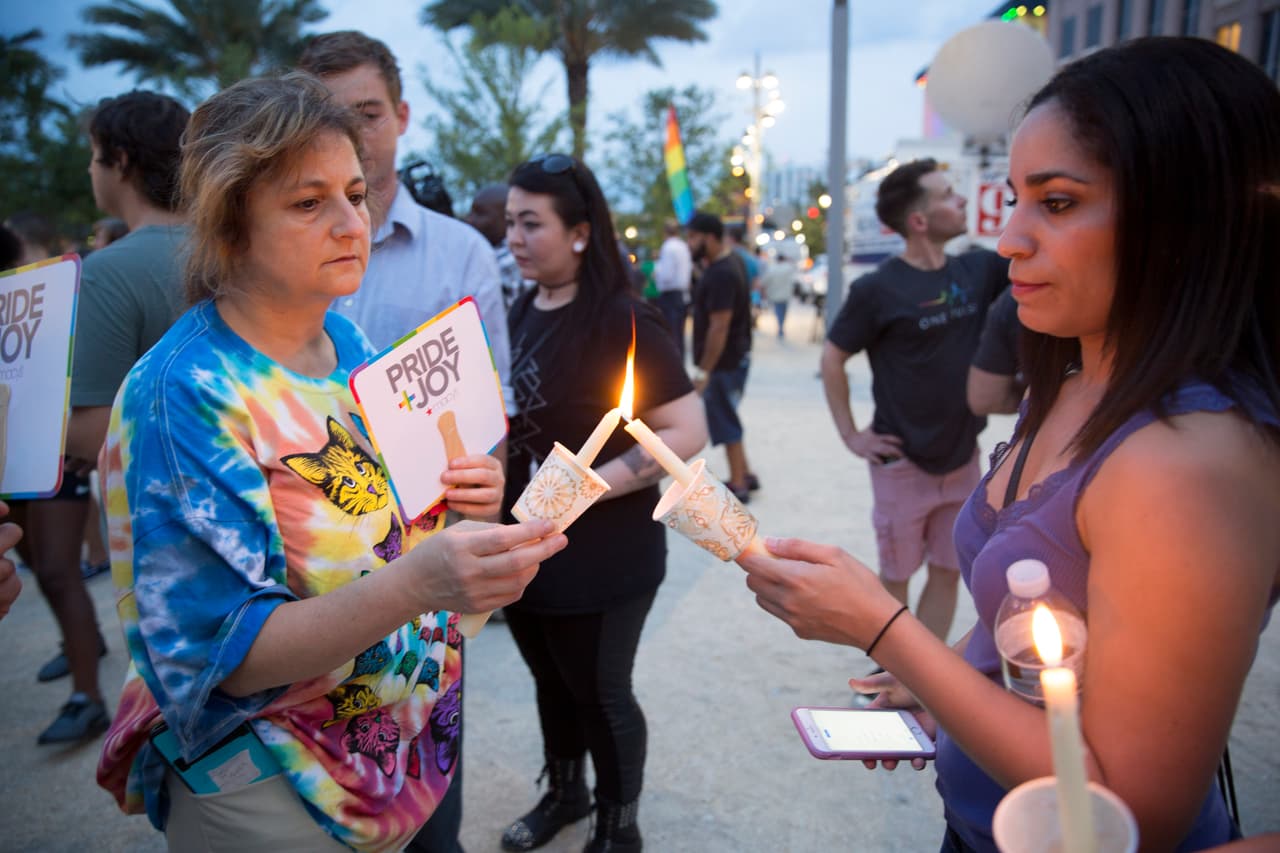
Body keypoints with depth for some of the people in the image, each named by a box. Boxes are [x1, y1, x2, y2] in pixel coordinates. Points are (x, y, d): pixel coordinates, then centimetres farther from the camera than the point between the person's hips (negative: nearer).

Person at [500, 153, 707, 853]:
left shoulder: (622, 321, -18)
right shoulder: (521, 313, 4)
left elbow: (687, 431, -22)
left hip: (600, 555, -7)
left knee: (599, 691, 10)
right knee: (551, 681, 23)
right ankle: (565, 794, 47)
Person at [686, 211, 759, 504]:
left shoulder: (721, 275, -23)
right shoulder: (729, 260, 8)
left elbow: (719, 327, -26)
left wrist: (703, 370, -23)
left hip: (724, 361, -10)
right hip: (735, 356, 10)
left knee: (725, 422, 1)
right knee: (726, 419, 20)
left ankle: (738, 485, 12)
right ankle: (745, 474, 30)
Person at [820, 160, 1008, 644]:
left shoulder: (978, 270, -1)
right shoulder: (879, 289, -14)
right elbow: (832, 358, -6)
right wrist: (850, 434, -8)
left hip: (962, 458, 5)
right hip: (903, 464, -5)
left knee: (948, 573, 13)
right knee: (895, 575, 11)